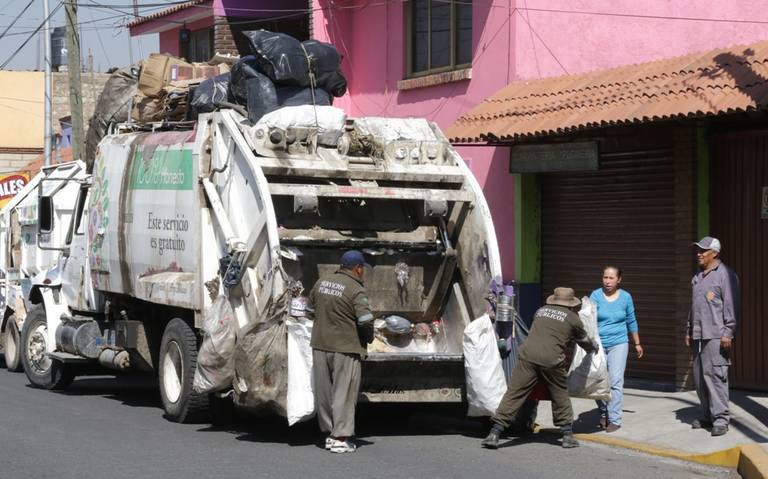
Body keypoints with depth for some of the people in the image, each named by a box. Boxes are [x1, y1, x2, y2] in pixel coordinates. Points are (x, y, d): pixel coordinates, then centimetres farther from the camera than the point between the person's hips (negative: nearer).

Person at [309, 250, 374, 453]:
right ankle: (340, 437, -4)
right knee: (344, 392, -1)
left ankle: (329, 433, 19)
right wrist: (368, 337, -1)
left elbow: (311, 305, 20)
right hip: (346, 347, -6)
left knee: (323, 391, 13)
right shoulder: (356, 291, -13)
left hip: (320, 345, 6)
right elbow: (365, 320, -19)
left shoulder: (322, 283, 7)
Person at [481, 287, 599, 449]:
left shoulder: (541, 311, 24)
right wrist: (595, 348, 54)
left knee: (513, 395, 0)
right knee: (561, 398, 18)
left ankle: (495, 434, -6)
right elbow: (584, 341, 30)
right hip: (552, 360, -2)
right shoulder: (573, 319, 15)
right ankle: (568, 435, 23)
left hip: (528, 355, 2)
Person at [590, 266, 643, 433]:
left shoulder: (626, 297, 3)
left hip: (618, 344, 0)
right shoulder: (596, 295, -3)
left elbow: (631, 322, 15)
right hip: (598, 343, 0)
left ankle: (614, 419, -7)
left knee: (615, 382, -9)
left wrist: (637, 343, 21)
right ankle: (603, 413, 25)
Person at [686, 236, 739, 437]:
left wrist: (728, 333, -16)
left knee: (715, 375, -12)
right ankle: (708, 416, 17)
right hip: (698, 336, 8)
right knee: (699, 377, 8)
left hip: (716, 336, -8)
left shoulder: (725, 275, -5)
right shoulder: (697, 278, 20)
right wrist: (689, 330, 22)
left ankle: (720, 418, -10)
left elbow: (731, 306, -10)